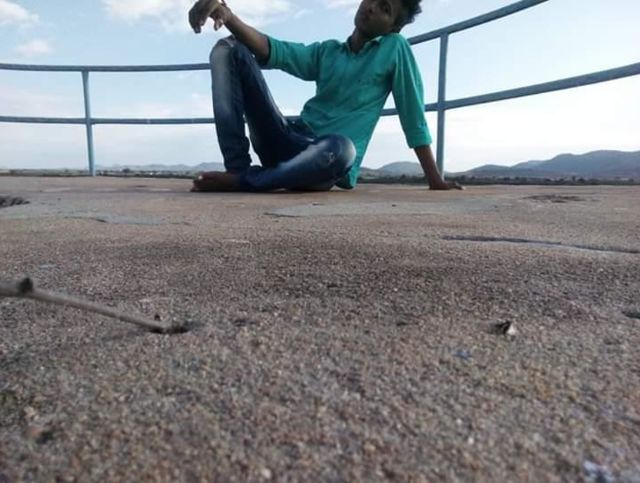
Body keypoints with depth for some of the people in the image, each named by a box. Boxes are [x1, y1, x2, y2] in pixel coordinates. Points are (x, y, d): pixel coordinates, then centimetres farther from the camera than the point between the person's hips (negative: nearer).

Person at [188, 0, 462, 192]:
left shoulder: (394, 48, 7)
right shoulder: (325, 52, 17)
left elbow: (414, 116, 3)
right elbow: (272, 52, 2)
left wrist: (435, 179, -1)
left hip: (326, 160, -4)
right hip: (289, 146, 5)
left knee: (340, 147, -44)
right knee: (229, 49, -2)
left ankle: (240, 180, -20)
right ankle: (238, 168, -16)